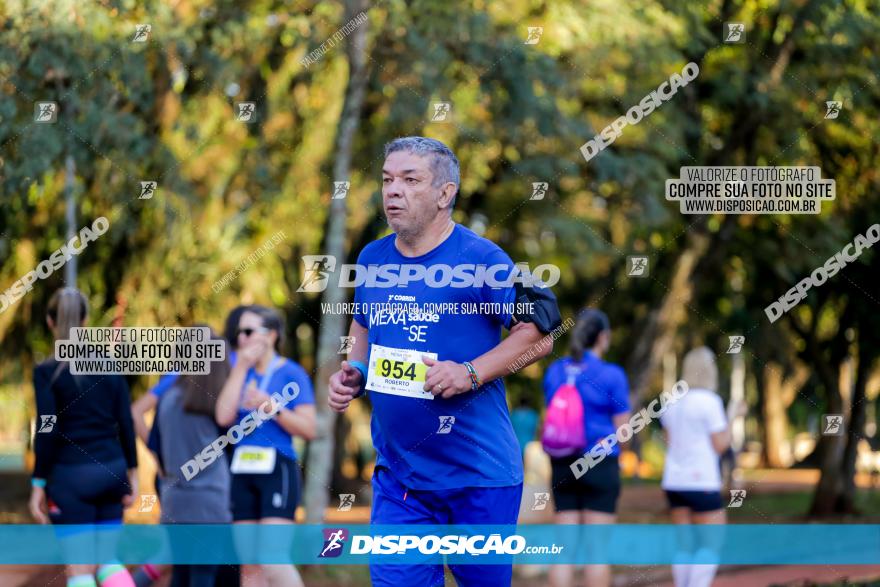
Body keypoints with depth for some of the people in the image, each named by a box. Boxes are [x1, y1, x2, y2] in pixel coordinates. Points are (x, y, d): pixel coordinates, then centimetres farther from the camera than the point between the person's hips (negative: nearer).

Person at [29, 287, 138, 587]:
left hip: (71, 475, -4)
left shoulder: (47, 372, -8)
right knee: (107, 560, 16)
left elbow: (46, 432, -11)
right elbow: (125, 424, 4)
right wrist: (132, 472, 12)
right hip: (111, 472, 4)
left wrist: (38, 484, -5)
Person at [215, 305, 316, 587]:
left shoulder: (292, 373, -2)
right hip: (243, 472, 6)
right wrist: (241, 368, -3)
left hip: (277, 470, -6)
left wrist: (272, 407, -16)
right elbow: (224, 417, -2)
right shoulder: (239, 370, 12)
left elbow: (309, 429, -6)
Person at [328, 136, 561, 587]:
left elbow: (539, 334, -6)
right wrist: (352, 373, 6)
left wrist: (470, 374, -17)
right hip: (397, 477, 4)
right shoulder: (372, 259, 8)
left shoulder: (481, 259, -9)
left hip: (479, 478, -4)